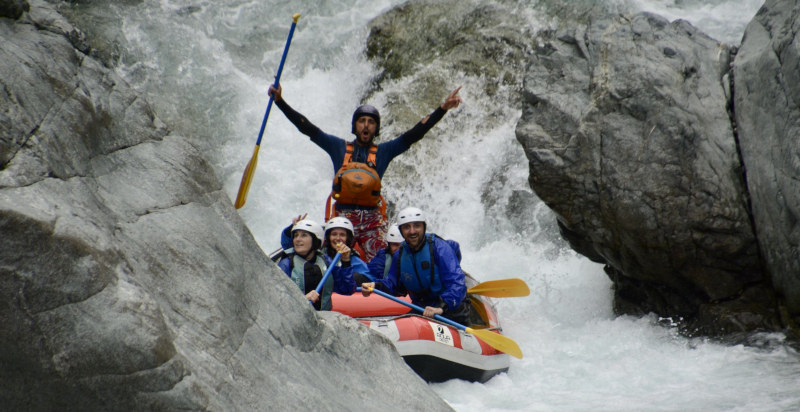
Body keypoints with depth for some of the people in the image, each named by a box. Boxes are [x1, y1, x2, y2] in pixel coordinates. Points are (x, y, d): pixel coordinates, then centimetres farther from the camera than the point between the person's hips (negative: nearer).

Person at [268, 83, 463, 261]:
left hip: (372, 219, 0)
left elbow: (415, 133, 11)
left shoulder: (383, 151, 15)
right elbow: (307, 128, 12)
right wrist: (280, 101, 7)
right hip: (343, 216, 0)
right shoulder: (339, 147, 15)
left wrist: (442, 109, 4)